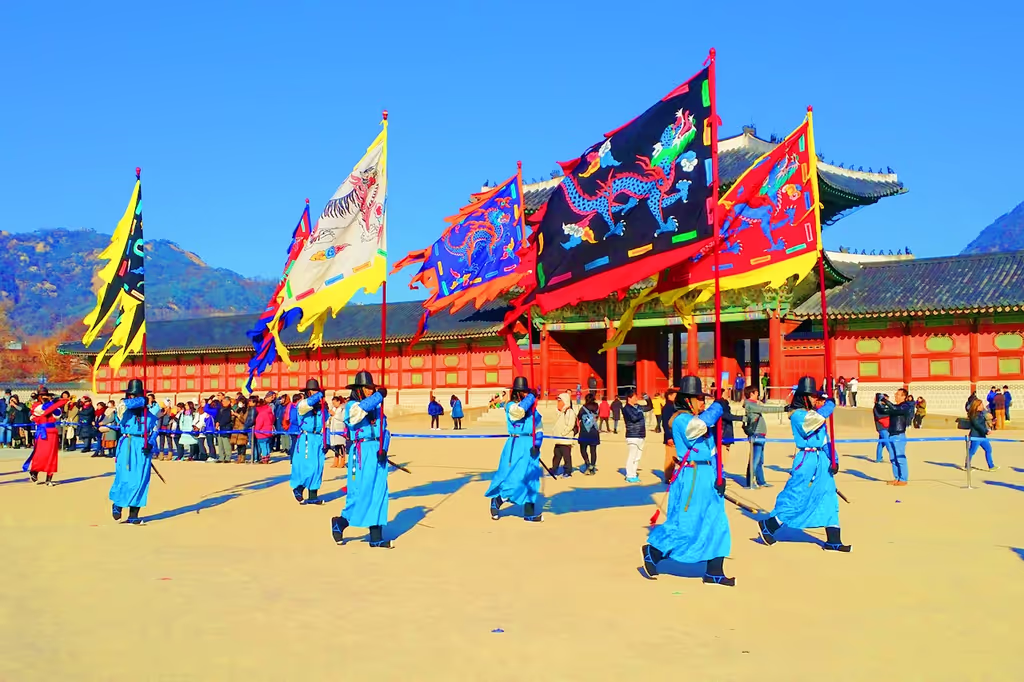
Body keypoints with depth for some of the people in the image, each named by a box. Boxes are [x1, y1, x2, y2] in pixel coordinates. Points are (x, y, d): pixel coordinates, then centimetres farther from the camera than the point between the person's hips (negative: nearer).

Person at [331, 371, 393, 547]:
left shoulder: (377, 407, 13)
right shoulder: (351, 406, -4)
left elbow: (384, 430, 8)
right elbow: (361, 409, -28)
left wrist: (383, 449, -7)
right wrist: (379, 396, -25)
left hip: (378, 453, 6)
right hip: (362, 453, -6)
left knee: (379, 494, 6)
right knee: (361, 493, -6)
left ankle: (376, 538, 12)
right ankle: (339, 524, 18)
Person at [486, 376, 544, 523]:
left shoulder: (533, 409, 11)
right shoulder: (510, 406, -5)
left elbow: (539, 428, 10)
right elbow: (519, 410, -29)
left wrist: (537, 445, -4)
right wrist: (531, 397, -16)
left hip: (530, 446, 6)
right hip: (516, 446, -6)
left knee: (531, 479, 8)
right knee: (512, 476, -11)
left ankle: (529, 513, 15)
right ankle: (496, 501, 11)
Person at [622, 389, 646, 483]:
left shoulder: (638, 407, 14)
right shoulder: (626, 408, -9)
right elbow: (634, 418, -23)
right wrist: (641, 413, -5)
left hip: (641, 435, 8)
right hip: (632, 436, -8)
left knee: (637, 457, 12)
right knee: (631, 457, -6)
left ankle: (634, 474, 20)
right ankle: (630, 476, -1)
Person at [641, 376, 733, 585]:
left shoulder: (702, 420, 14)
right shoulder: (680, 419, -12)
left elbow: (712, 451, 14)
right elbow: (697, 426, -35)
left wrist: (718, 477, 4)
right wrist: (718, 407, -22)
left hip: (707, 478, 9)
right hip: (691, 479, -9)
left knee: (717, 524, 9)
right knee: (684, 525, -5)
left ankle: (714, 572, 15)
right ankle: (652, 552, 16)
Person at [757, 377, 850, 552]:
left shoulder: (815, 414, 14)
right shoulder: (797, 415, -12)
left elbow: (825, 437, 15)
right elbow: (819, 417, -32)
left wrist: (833, 460, 6)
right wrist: (829, 404, -15)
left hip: (822, 459, 8)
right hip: (806, 460, -8)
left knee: (828, 498, 7)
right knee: (796, 498, -2)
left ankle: (833, 541, 12)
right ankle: (767, 526, 15)